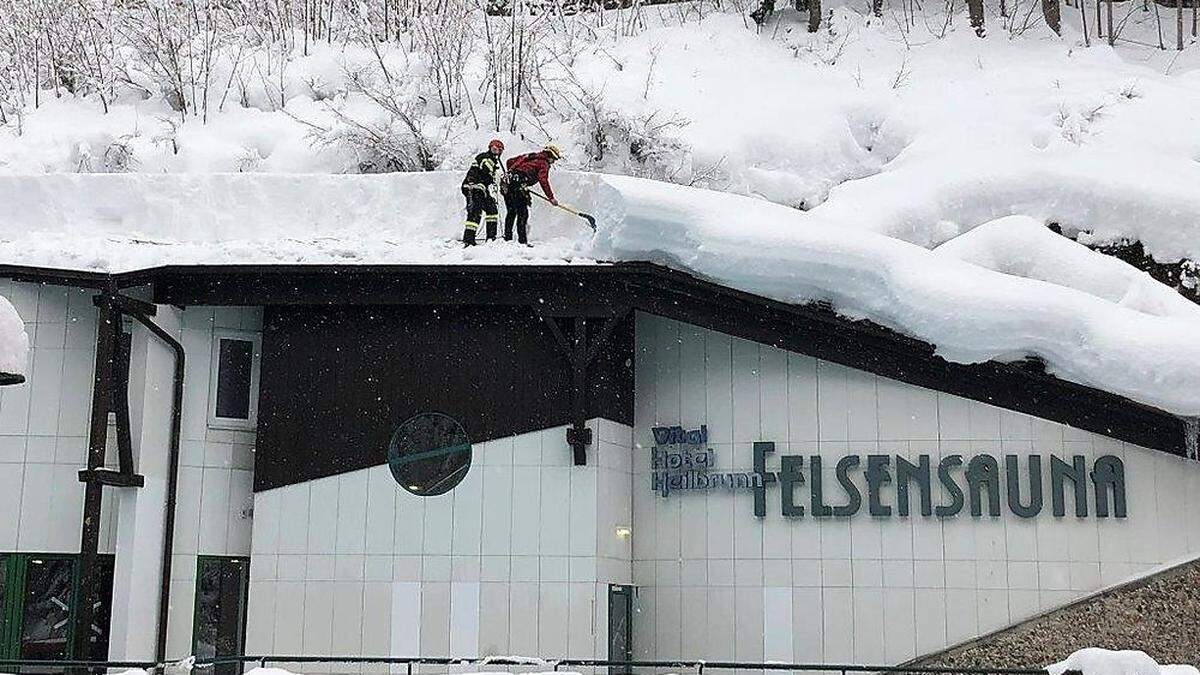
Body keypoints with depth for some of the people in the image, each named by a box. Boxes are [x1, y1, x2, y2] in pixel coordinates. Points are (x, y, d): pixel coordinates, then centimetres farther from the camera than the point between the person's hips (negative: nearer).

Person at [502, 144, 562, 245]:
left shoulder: (529, 156, 25)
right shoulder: (543, 163, 2)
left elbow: (510, 161, 27)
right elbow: (543, 181, -11)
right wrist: (551, 197, -9)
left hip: (507, 184, 8)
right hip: (518, 187, -8)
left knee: (511, 213, 18)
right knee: (523, 214, -3)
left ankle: (507, 238, 23)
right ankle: (522, 240, -7)